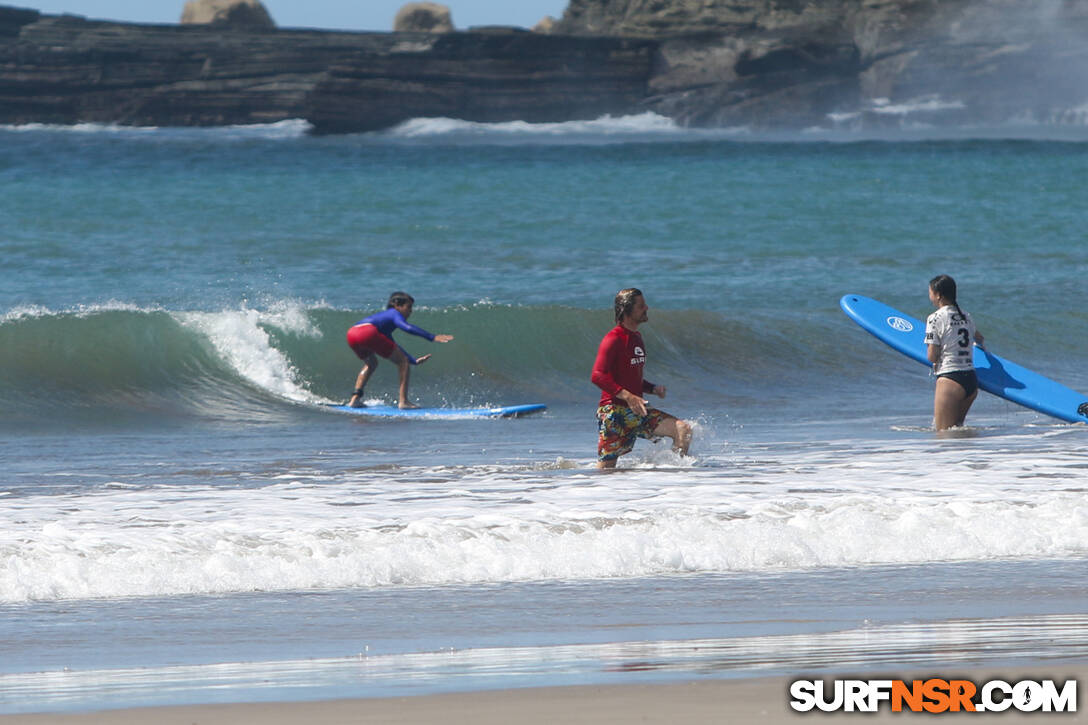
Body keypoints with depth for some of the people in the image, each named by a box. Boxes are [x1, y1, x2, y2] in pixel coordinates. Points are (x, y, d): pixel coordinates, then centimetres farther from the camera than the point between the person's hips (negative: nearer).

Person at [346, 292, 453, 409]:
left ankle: (355, 398, 22)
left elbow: (394, 348, 45)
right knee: (403, 362, 2)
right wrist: (432, 337, -12)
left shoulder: (384, 315, 39)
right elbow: (408, 328, -8)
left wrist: (414, 361, 45)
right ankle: (403, 401, -2)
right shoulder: (395, 314, 14)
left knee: (371, 364, 36)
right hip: (368, 333, -9)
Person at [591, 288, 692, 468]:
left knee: (683, 429, -7)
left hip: (637, 411, 8)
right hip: (614, 411, -8)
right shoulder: (613, 339, -12)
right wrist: (627, 396, -30)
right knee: (606, 467, -7)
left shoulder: (636, 338, 16)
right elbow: (597, 376, -22)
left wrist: (653, 389, 8)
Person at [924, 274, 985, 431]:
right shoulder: (966, 317, 12)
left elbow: (932, 357, -11)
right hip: (971, 379, 7)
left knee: (943, 432, -5)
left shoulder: (935, 318, -8)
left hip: (950, 378, -7)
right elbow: (978, 338, 35)